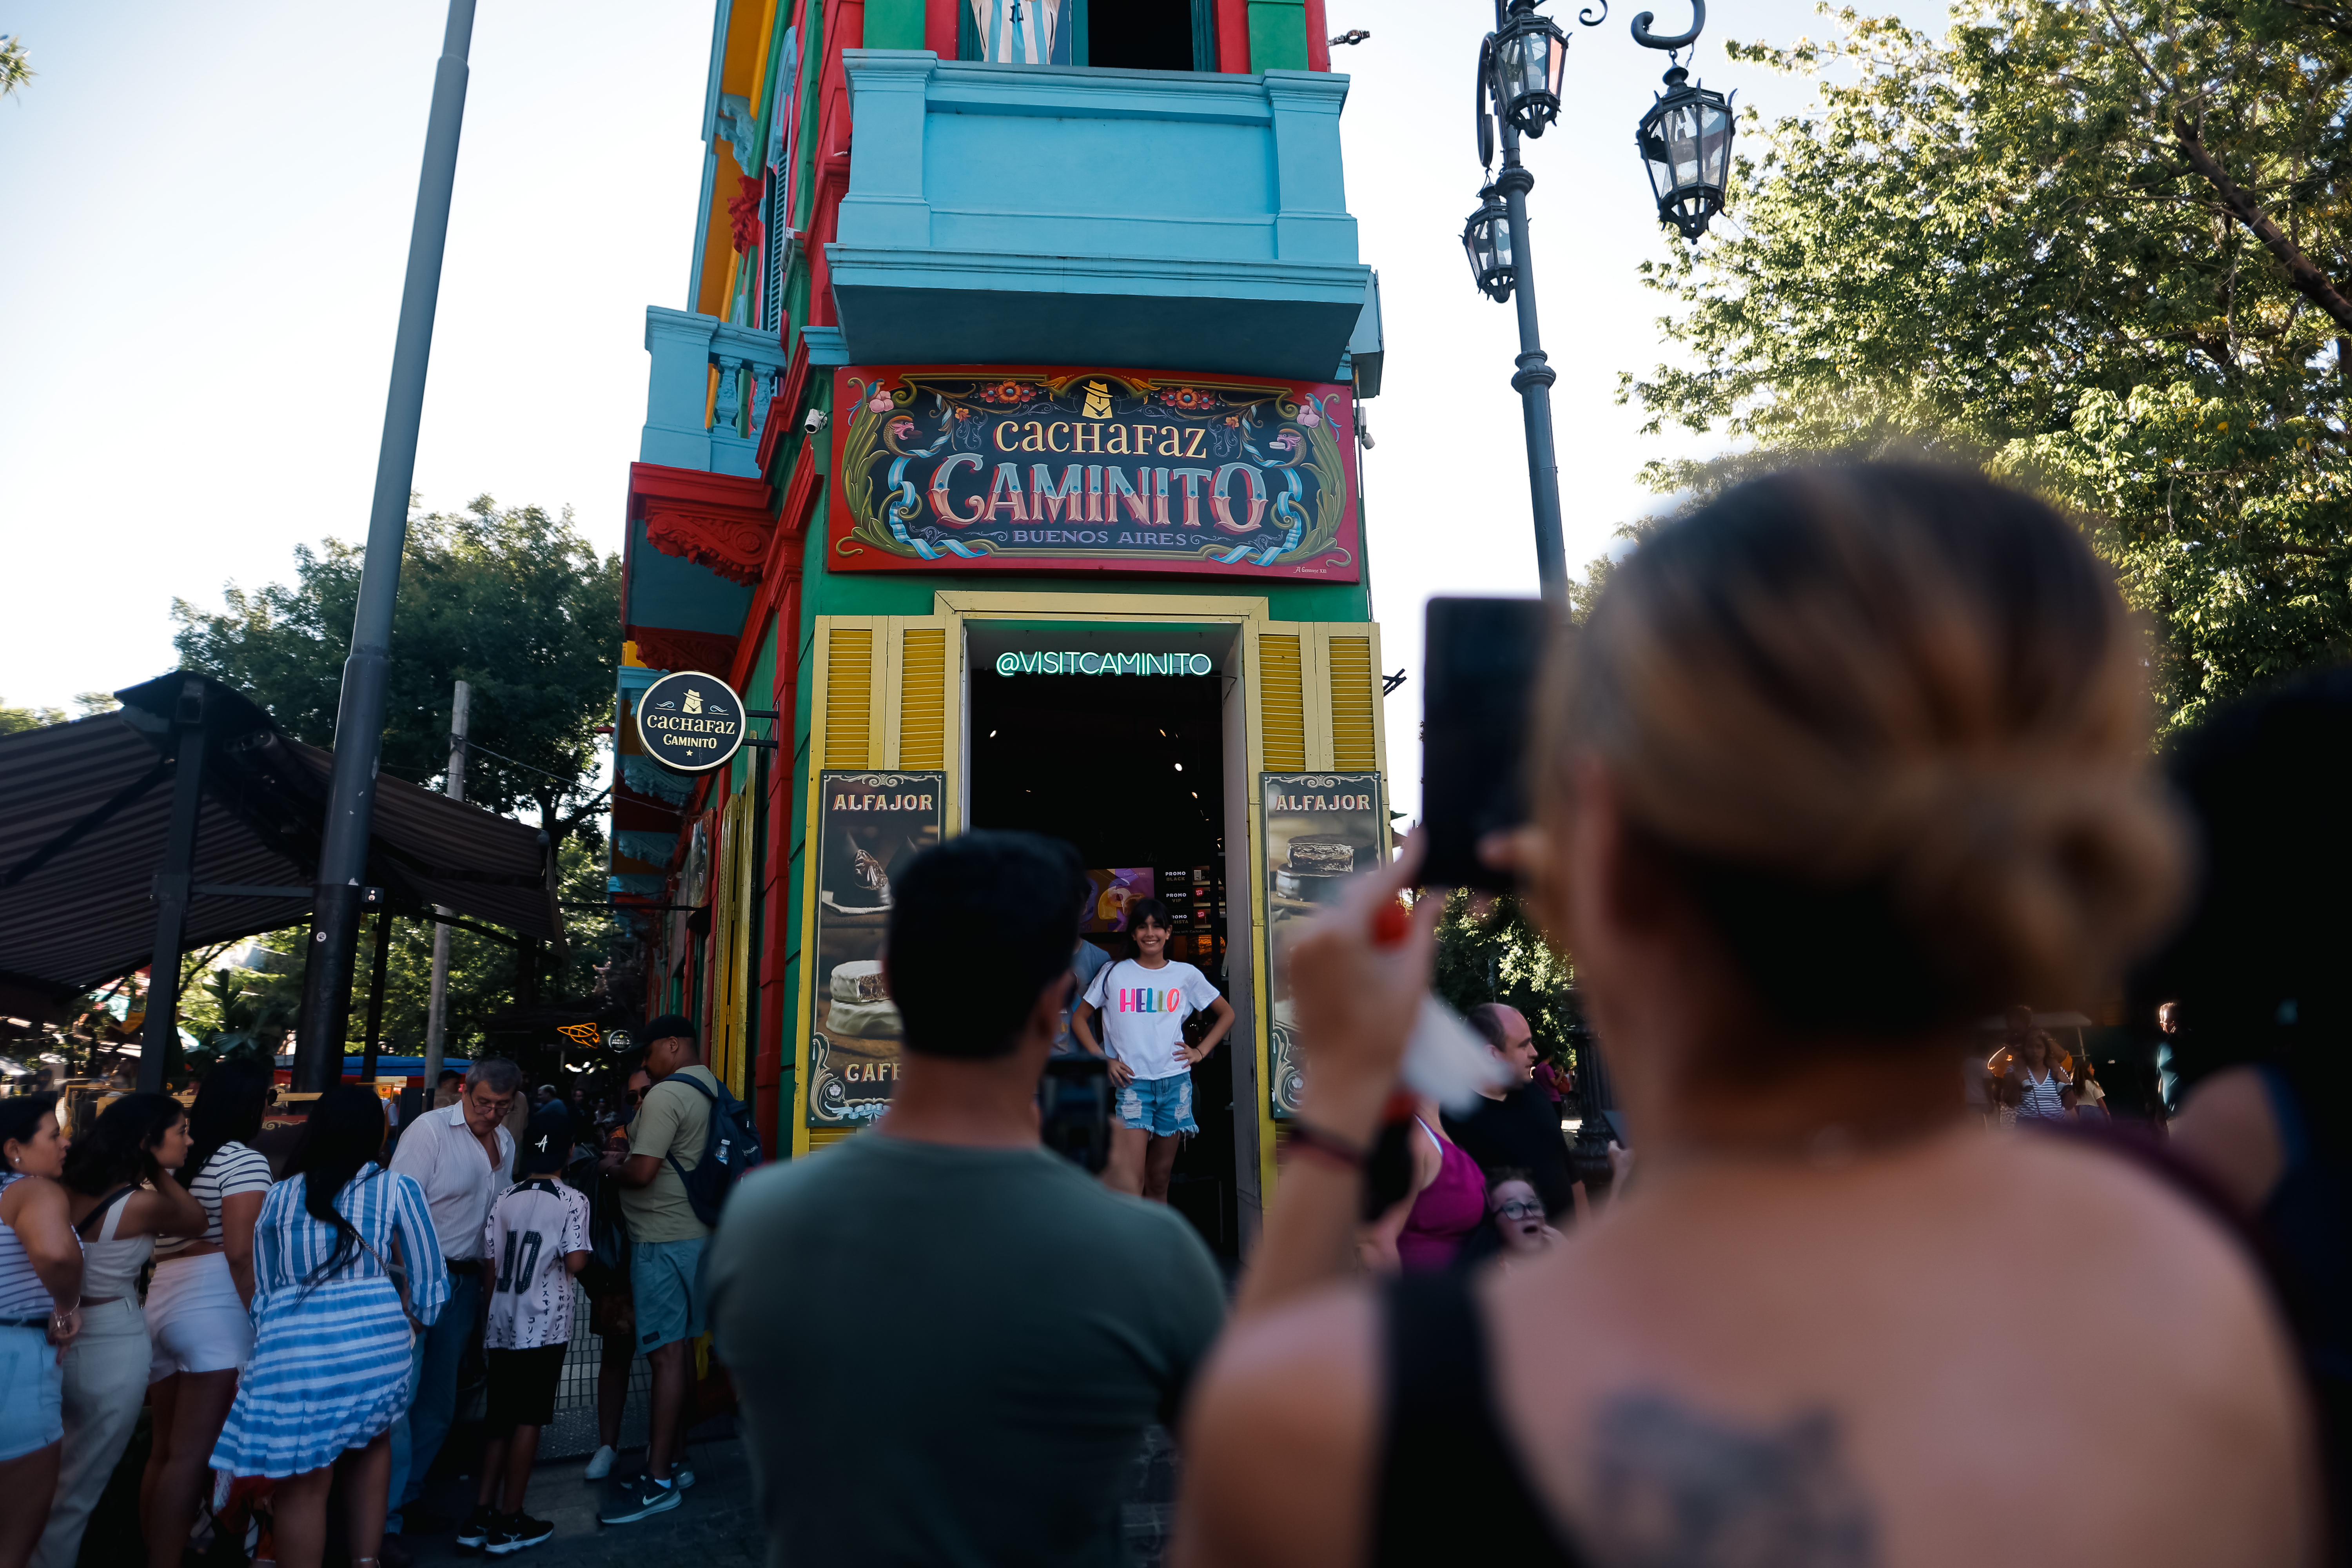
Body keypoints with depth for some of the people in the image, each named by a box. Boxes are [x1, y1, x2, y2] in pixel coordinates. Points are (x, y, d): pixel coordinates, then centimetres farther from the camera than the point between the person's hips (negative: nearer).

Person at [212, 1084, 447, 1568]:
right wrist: (408, 1324, 23)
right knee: (372, 1440, 23)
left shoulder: (279, 1195, 12)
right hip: (374, 1340, 0)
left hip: (292, 1346, 0)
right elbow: (426, 1282, 5)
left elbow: (263, 1290, 18)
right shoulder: (397, 1189, 3)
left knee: (302, 1482, 10)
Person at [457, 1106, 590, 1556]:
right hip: (544, 1328, -5)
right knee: (528, 1419, 4)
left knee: (500, 1418, 15)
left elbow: (489, 1267, 7)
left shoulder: (503, 1202, 5)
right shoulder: (572, 1201, -10)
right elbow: (575, 1262, -17)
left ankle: (480, 1516, 17)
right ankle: (508, 1522, 10)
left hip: (502, 1327, 5)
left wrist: (493, 1315, 18)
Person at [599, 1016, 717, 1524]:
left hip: (663, 1242, -9)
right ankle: (672, 1460, 23)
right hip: (694, 1234, 10)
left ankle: (658, 1481, -2)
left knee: (666, 1354, -6)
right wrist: (628, 1157, 16)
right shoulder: (711, 1090, 12)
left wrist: (612, 1166, -1)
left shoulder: (667, 1094, -16)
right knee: (680, 1350, 14)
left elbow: (642, 1172, -21)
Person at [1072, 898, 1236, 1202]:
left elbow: (1227, 1014, 18)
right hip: (1130, 1083, -2)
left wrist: (1201, 1051, 6)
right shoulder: (1114, 973, 5)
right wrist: (1102, 1060, -3)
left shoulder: (1186, 975, 8)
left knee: (1159, 1181, 10)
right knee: (1129, 1182, -17)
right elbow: (1079, 1018, 9)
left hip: (1174, 1083, 2)